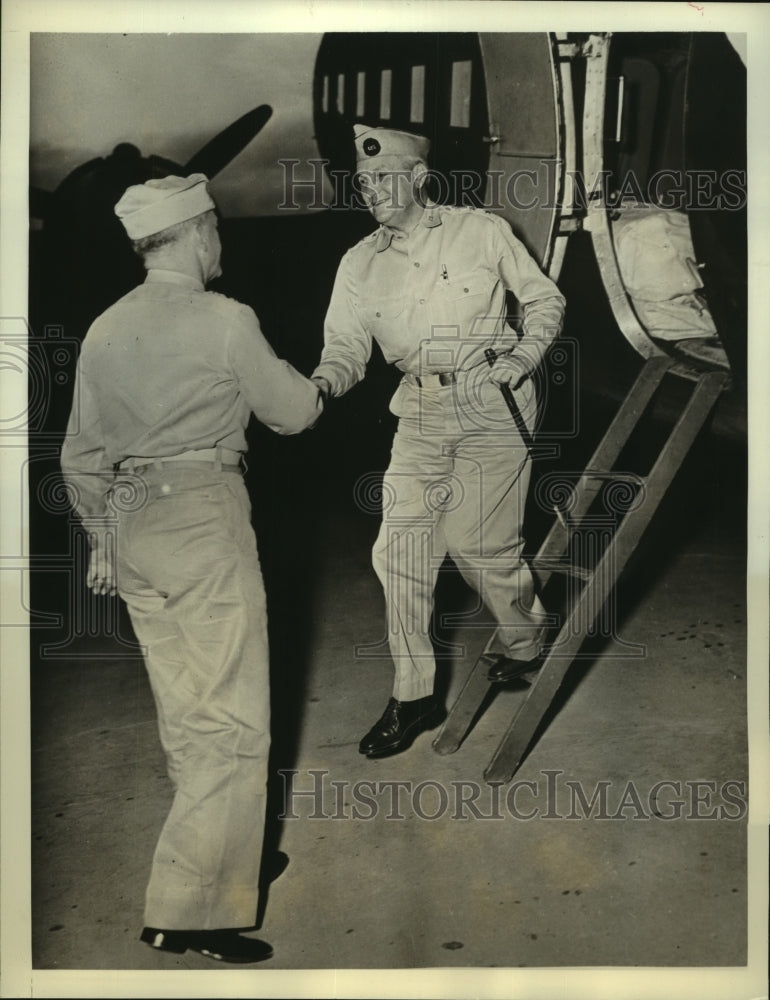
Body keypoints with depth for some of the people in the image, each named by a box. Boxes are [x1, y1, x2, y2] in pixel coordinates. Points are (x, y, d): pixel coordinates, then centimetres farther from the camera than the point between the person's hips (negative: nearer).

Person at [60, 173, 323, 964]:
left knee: (184, 712, 17)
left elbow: (81, 453, 13)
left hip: (130, 524, 7)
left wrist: (101, 537, 23)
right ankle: (190, 911, 1)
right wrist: (313, 390, 23)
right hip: (204, 517, -7)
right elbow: (291, 413, 1)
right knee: (231, 722, 0)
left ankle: (224, 856, 34)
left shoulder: (105, 330, 9)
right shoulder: (224, 321, -9)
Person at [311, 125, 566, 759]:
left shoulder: (482, 231, 0)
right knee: (400, 549, -3)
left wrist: (524, 355, -10)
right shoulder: (360, 265, 8)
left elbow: (546, 299, 7)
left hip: (492, 404, -3)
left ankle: (525, 640, 30)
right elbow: (347, 348, 3)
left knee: (477, 544, -4)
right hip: (421, 416, 4)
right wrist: (318, 387, -19)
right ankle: (413, 695, 10)